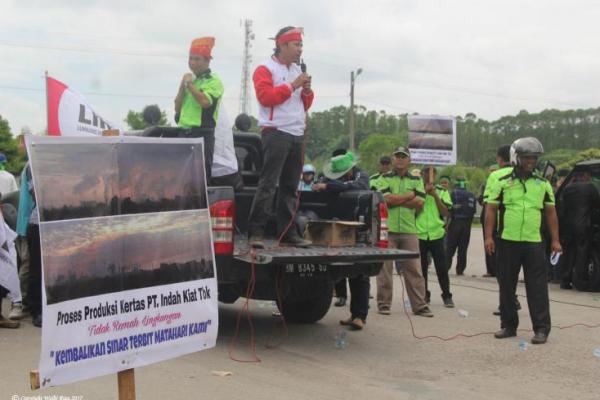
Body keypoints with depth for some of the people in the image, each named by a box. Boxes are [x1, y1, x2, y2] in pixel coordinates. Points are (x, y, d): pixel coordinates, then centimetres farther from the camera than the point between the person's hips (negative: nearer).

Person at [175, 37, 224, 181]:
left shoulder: (213, 81, -4)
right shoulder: (190, 79, 19)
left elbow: (205, 101, -22)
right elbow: (177, 108, 17)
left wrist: (189, 84, -10)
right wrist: (183, 86, 4)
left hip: (203, 135, -7)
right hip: (184, 133, 7)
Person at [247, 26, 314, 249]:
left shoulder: (297, 70, 21)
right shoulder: (266, 69, -1)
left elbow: (305, 105, 24)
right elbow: (266, 96, -16)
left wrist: (307, 91, 3)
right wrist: (293, 85, -14)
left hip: (297, 134, 8)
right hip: (276, 132, -8)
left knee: (290, 186, 8)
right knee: (268, 184, -12)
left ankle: (287, 232, 13)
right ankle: (256, 232, -12)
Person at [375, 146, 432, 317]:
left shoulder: (416, 180, 13)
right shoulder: (385, 178, 6)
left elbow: (419, 203, -1)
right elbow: (387, 199, -11)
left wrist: (396, 200, -7)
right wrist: (410, 196, -4)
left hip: (409, 230, 2)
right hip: (387, 229, -2)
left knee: (414, 270, 2)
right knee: (385, 268, 2)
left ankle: (419, 305, 7)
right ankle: (384, 304, 11)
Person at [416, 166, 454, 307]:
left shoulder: (442, 192, 5)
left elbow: (446, 213, -4)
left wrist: (435, 195, -11)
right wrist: (425, 192, -14)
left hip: (437, 235, 0)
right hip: (419, 235, 0)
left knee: (442, 267, 0)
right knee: (421, 267, 6)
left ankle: (447, 296, 10)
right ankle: (424, 295, 17)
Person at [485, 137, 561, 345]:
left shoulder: (543, 184, 9)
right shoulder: (503, 182, 4)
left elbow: (551, 212, 12)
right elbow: (491, 210, 3)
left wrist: (555, 240, 7)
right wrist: (489, 236, -5)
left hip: (534, 242, 0)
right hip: (507, 242, 0)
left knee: (537, 288, -3)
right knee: (506, 286, 9)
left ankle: (541, 329, 1)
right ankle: (508, 325, 20)